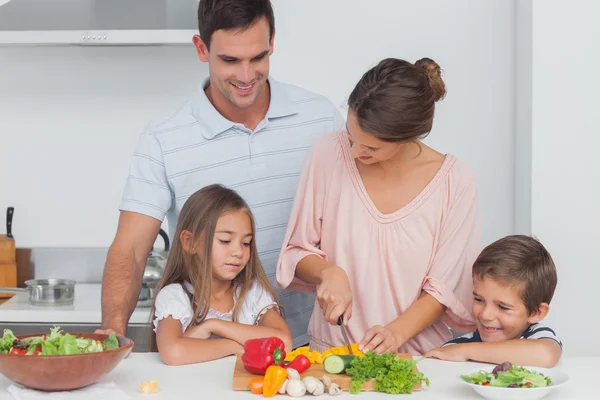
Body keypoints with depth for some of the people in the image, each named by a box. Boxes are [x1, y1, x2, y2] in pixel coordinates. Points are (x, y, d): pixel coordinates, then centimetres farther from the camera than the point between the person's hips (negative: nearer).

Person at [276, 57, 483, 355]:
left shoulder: (454, 182, -6)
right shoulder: (328, 154, -3)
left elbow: (445, 288, -1)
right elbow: (297, 252, 6)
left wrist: (397, 332, -16)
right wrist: (328, 273, -13)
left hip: (417, 355, 0)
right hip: (330, 349, 0)